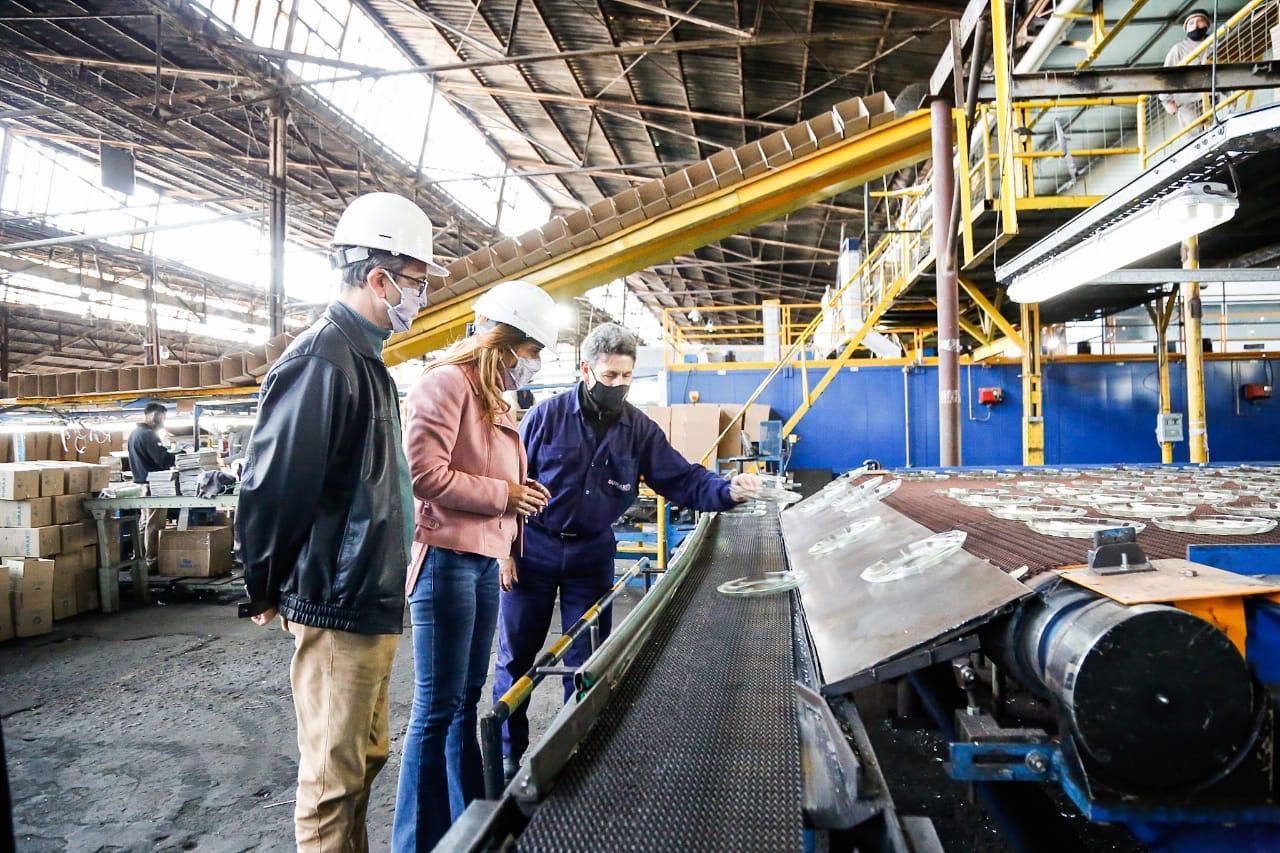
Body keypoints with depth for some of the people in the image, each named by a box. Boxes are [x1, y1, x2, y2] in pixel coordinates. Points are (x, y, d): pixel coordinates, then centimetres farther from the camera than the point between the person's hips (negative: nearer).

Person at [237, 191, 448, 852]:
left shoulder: (364, 359, 13)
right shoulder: (321, 360, -19)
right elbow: (271, 488, -22)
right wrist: (267, 592, -9)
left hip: (372, 602, 10)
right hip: (338, 607, -10)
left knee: (367, 755, 21)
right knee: (333, 779, 5)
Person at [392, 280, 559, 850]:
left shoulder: (495, 400, 18)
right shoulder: (447, 381, -10)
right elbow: (425, 473, -19)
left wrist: (520, 497, 6)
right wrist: (505, 494, -13)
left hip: (485, 561, 9)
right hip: (447, 558, -9)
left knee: (467, 699, 17)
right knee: (437, 706, 0)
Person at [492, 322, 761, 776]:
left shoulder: (639, 429, -3)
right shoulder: (547, 415, -11)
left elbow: (682, 479, -7)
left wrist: (728, 490, -26)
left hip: (591, 554, 3)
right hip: (533, 550, -2)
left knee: (587, 662, 10)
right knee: (515, 657, 8)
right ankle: (508, 753, 25)